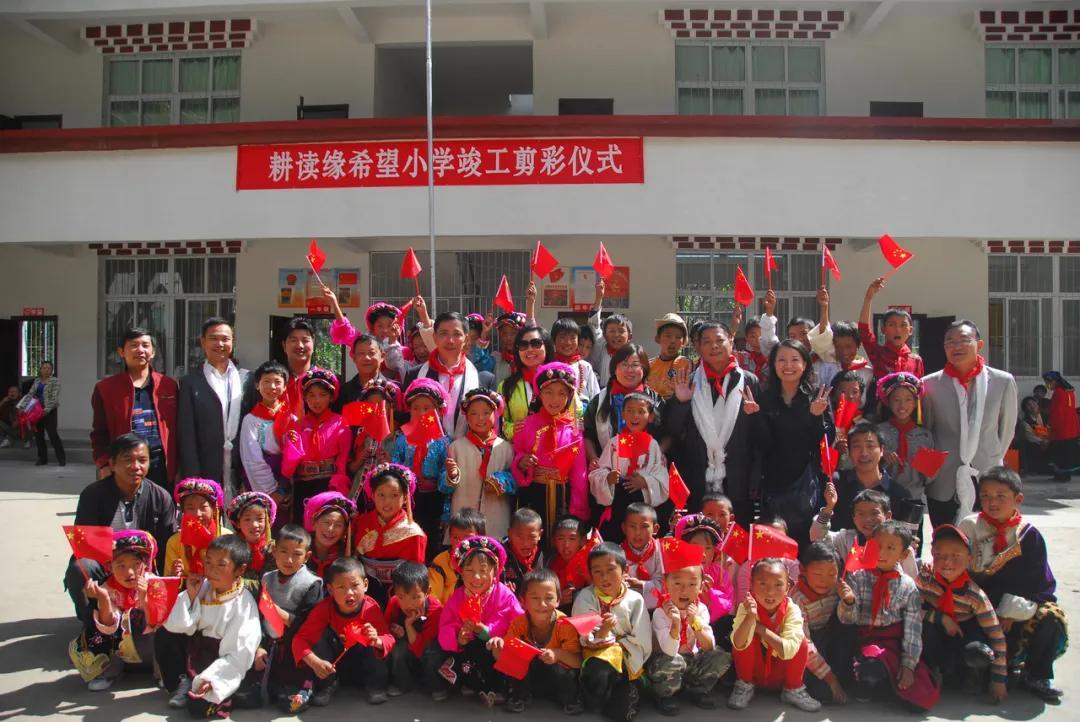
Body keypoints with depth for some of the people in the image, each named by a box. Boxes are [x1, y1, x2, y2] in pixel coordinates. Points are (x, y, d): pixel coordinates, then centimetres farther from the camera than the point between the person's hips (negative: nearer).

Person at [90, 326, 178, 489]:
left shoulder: (169, 386, 10)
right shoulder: (106, 388, 6)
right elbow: (100, 434, 7)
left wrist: (178, 469, 6)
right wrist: (105, 467, -4)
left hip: (162, 470, 1)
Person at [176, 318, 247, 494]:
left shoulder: (246, 378, 9)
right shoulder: (190, 383, 3)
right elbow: (186, 436, -1)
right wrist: (192, 480, -8)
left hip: (242, 472, 2)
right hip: (206, 473, -2)